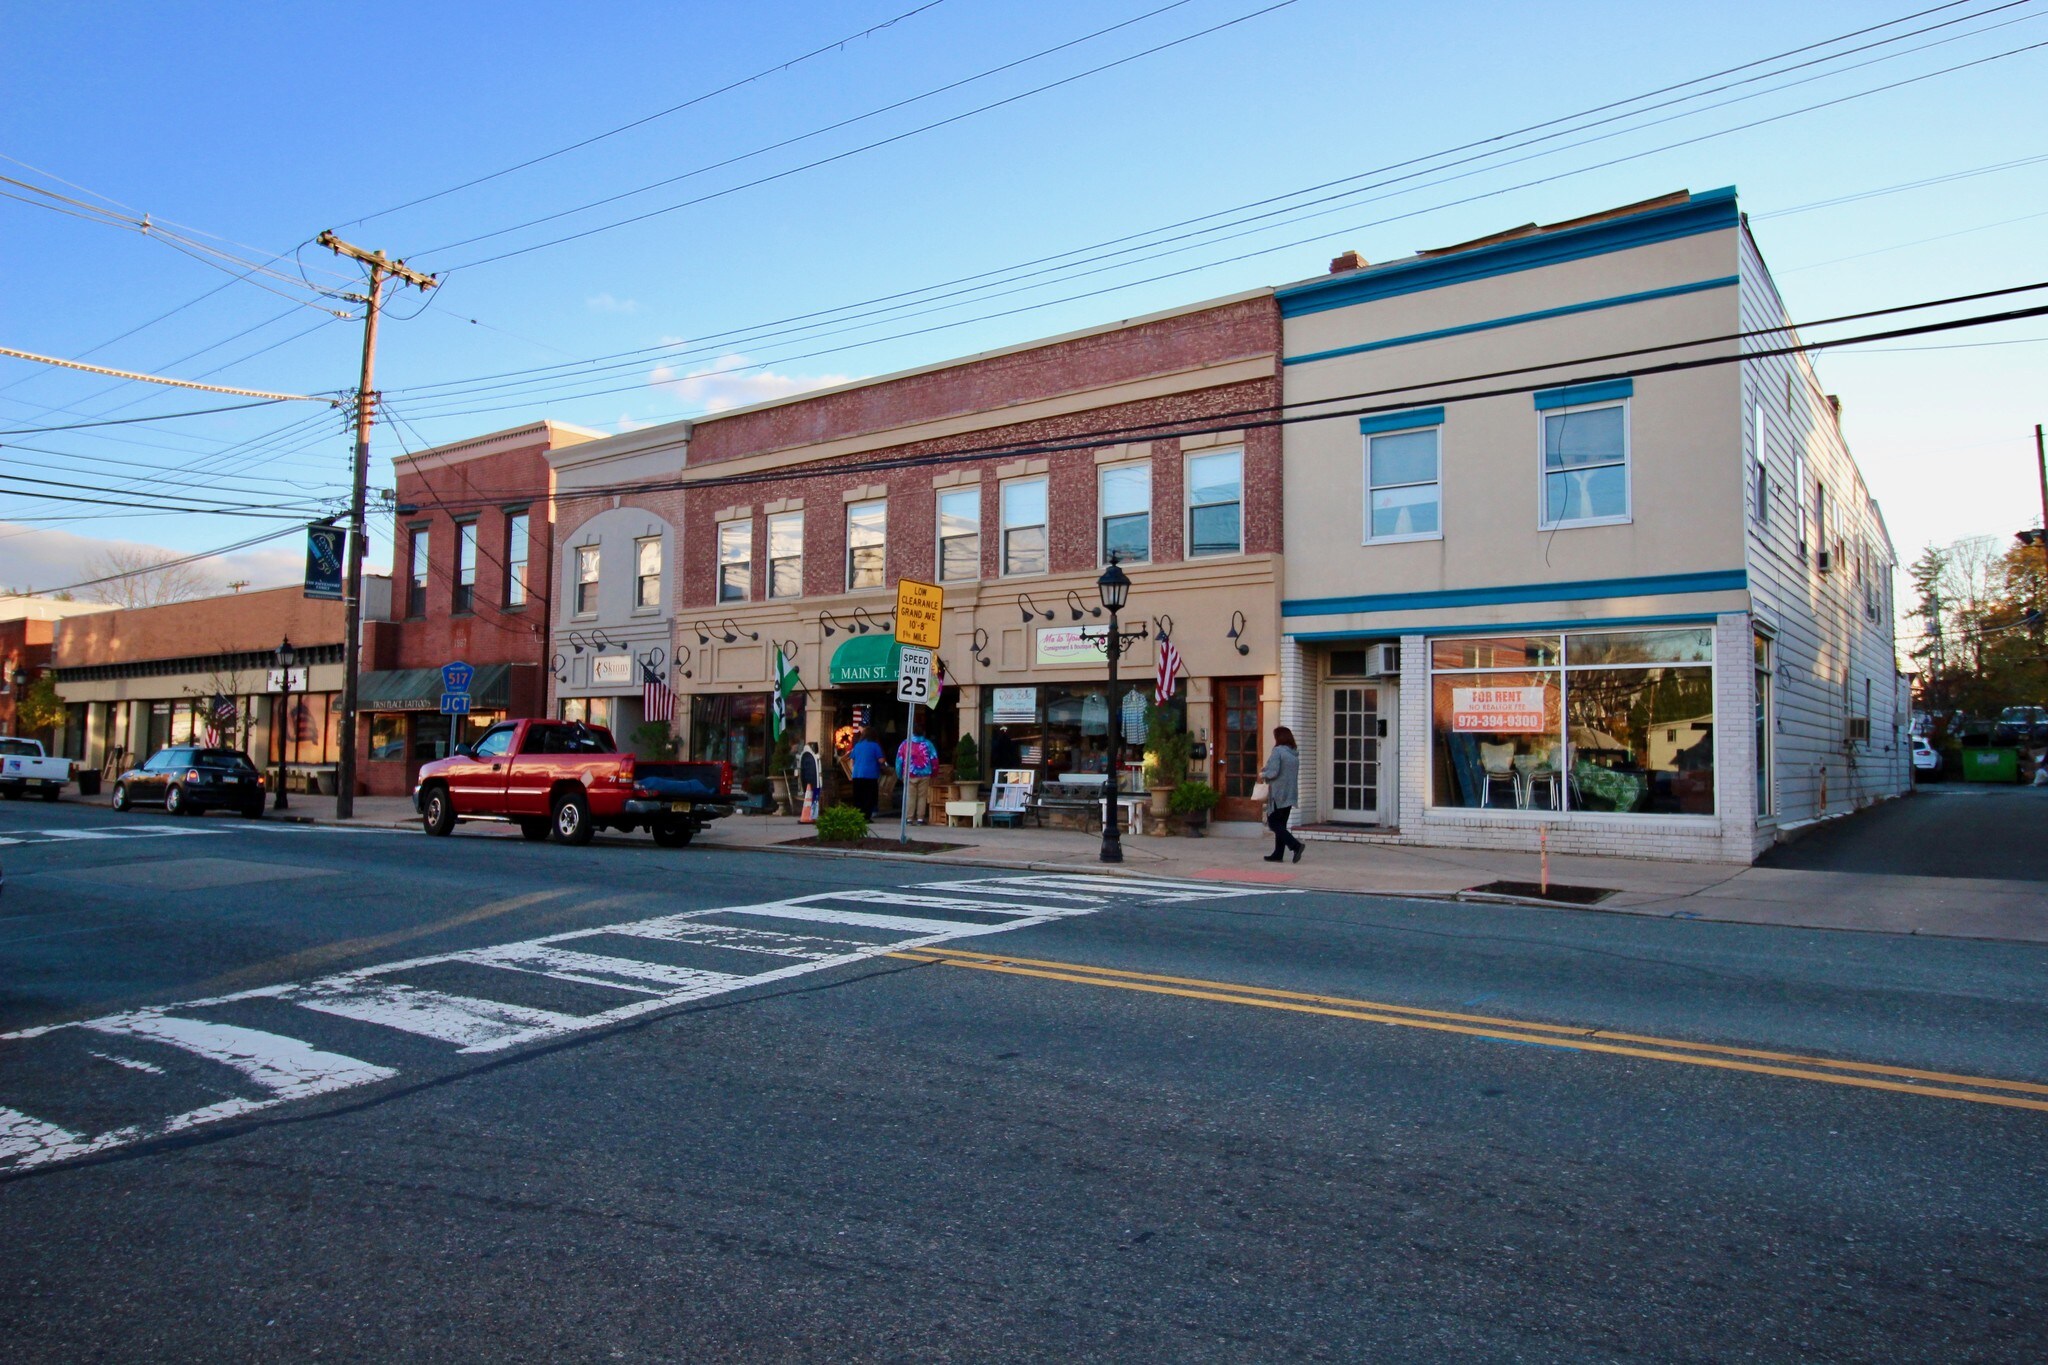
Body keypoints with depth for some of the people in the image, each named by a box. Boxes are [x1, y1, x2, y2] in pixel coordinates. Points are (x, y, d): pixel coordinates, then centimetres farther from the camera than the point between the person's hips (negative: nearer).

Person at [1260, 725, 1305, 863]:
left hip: (1278, 795, -8)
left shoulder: (1278, 751, -12)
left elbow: (1273, 772, -19)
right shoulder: (1295, 754, 12)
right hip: (1291, 794, 8)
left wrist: (1263, 775, 1)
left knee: (1274, 824, -1)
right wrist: (1266, 770, 16)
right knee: (1281, 824, 13)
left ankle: (1296, 845, -14)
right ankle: (1278, 854, 14)